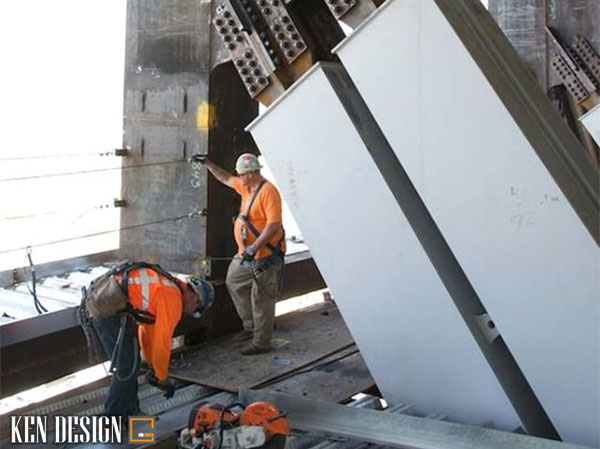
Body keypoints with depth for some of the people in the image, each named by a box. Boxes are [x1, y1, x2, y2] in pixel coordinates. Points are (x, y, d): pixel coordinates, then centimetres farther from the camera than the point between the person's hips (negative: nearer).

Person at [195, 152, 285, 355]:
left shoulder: (268, 191, -20)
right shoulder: (245, 187, 9)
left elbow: (274, 224, -26)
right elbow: (226, 179, 28)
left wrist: (255, 247, -30)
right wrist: (208, 164, 23)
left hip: (265, 255, -10)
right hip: (246, 254, 10)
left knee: (261, 300, -2)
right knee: (234, 283, 21)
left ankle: (261, 342, 9)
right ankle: (251, 327, 31)